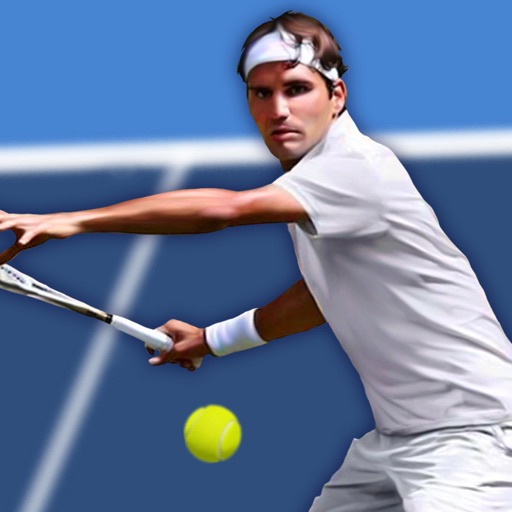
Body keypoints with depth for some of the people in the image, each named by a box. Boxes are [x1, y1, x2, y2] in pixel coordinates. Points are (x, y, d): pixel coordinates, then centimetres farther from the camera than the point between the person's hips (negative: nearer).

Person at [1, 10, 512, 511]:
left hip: (466, 430, -9)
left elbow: (225, 207, -34)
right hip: (396, 434, 10)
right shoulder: (306, 177, 11)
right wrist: (212, 338, 32)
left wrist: (74, 220, -33)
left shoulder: (359, 166, -20)